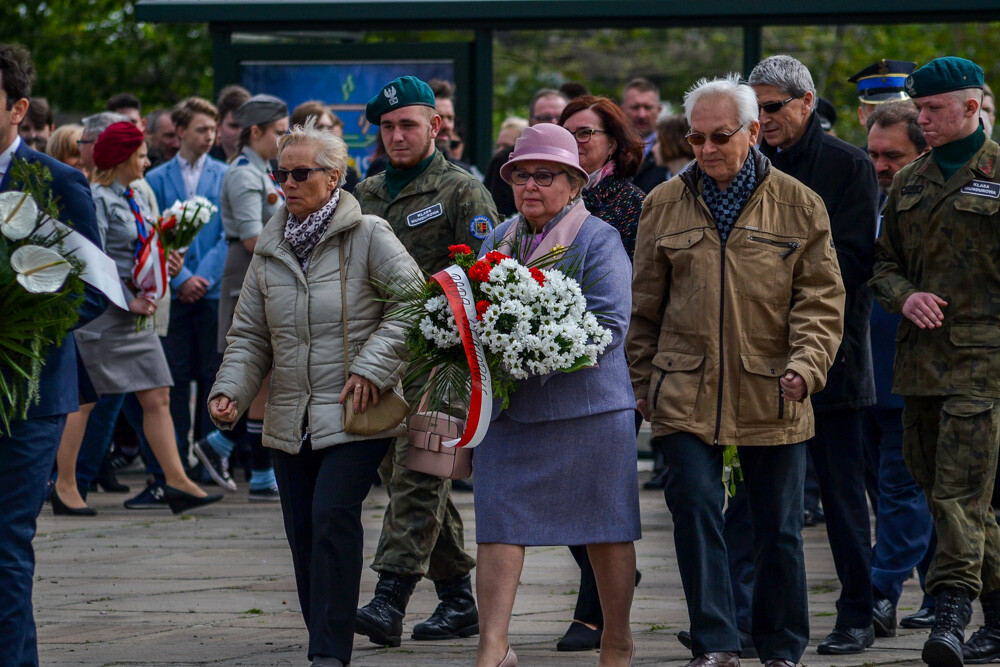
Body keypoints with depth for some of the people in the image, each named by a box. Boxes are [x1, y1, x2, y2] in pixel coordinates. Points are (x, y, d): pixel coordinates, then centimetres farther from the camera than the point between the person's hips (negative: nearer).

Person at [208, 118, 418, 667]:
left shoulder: (367, 237, -4)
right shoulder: (270, 249, 12)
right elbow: (250, 335, 14)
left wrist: (372, 367, -14)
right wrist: (231, 392, -2)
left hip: (354, 415, -6)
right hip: (290, 420, 6)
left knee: (333, 517, -18)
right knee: (303, 533, 5)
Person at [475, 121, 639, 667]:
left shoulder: (599, 241, -4)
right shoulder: (498, 239, 14)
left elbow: (610, 322, -14)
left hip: (588, 408, -4)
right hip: (507, 409, 4)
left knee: (605, 527, 6)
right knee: (498, 522, -4)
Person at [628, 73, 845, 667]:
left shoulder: (799, 206, 2)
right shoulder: (666, 206, 7)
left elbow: (821, 299, 1)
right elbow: (645, 303, 14)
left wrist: (805, 366, -13)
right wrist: (641, 380, 13)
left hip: (772, 398, 0)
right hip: (685, 392, 1)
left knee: (779, 529, 6)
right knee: (696, 516, -9)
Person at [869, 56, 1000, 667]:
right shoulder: (909, 183, 15)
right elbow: (885, 263, 20)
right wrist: (905, 296, -2)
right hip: (921, 353, 7)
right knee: (940, 488, 9)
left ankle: (951, 615, -19)